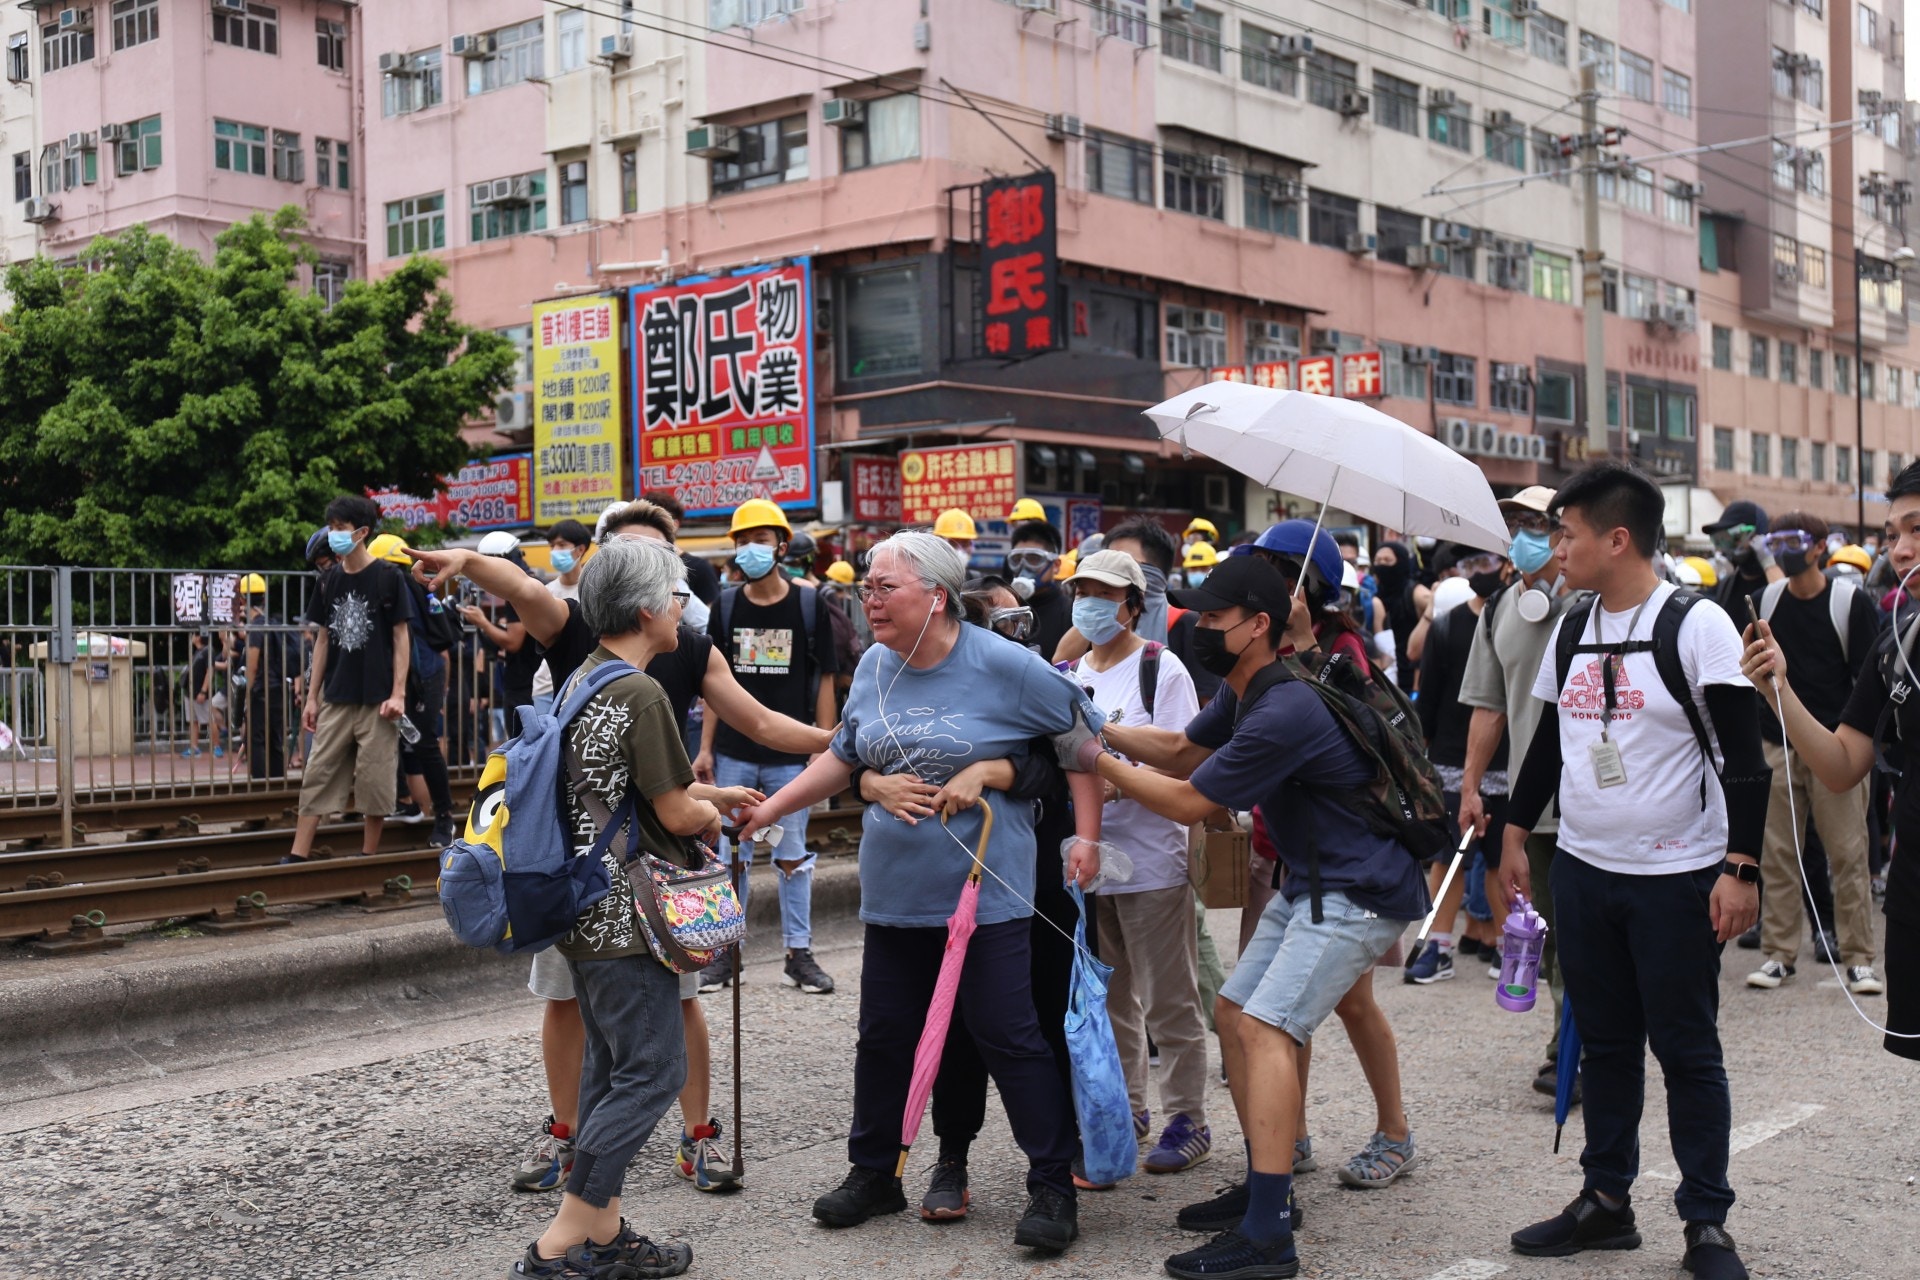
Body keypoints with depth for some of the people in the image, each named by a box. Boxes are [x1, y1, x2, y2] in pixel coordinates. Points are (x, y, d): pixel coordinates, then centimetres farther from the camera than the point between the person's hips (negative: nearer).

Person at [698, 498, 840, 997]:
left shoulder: (809, 604, -1)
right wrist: (705, 748, 3)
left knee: (794, 857, 5)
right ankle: (725, 951, 16)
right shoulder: (726, 605, 5)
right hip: (734, 753, 2)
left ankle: (799, 954, 14)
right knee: (730, 855, 7)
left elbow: (824, 680, 1)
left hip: (790, 755, -2)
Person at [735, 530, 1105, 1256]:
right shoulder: (874, 667, 5)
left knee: (1008, 1037, -3)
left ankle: (1053, 1188, 10)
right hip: (894, 891, 6)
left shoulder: (1003, 666, -11)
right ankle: (874, 1174, 30)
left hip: (984, 891, -5)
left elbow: (1080, 738, -3)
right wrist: (769, 809, 6)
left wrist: (1085, 836, -7)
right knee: (885, 1037, 13)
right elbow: (843, 758, 14)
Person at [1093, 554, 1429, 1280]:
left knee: (1266, 1028, -19)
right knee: (1234, 1015, 11)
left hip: (1359, 892, -11)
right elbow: (1184, 751, 18)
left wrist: (1100, 761, -8)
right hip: (1312, 884, 11)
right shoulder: (1243, 694, 6)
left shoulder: (1283, 714, -26)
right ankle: (1265, 1187, 22)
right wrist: (1104, 730, 4)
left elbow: (1188, 801, -18)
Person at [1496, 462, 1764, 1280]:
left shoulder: (1697, 625, -11)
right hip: (1582, 873, 6)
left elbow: (1743, 757, -12)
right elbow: (1548, 742, 18)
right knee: (1604, 1043, 12)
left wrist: (1740, 867, -18)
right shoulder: (1571, 631, 8)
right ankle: (1606, 1202, 23)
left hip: (1678, 878, -6)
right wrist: (1515, 836, 18)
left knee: (1686, 1051, 2)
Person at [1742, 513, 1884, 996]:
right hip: (1776, 748, 3)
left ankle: (1859, 958, 7)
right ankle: (1778, 954, 13)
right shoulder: (1763, 601, 7)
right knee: (1777, 855, 5)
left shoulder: (1852, 603, -2)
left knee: (1848, 855, -1)